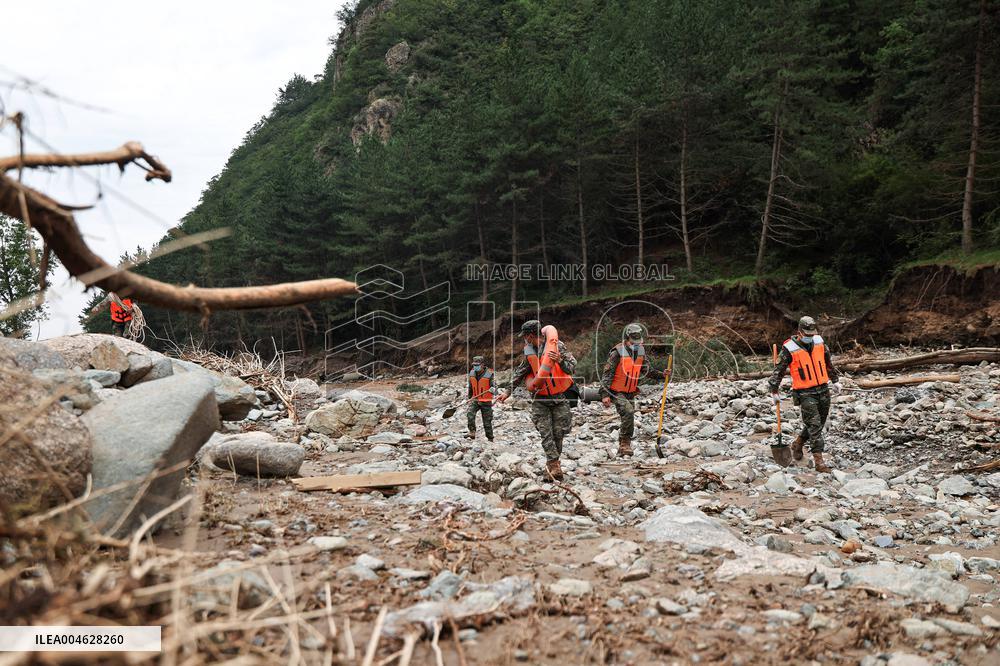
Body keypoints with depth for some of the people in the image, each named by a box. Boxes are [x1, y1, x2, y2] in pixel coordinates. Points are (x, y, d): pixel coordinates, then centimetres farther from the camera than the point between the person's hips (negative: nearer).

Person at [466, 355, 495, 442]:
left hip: (486, 401, -4)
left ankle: (490, 439, 18)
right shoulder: (472, 374, 3)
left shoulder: (489, 374, -13)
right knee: (470, 413, -25)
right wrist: (469, 398, 21)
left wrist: (492, 389, -40)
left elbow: (493, 385, -16)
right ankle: (472, 432, -21)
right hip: (475, 400, 4)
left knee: (487, 421, 4)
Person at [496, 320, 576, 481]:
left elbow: (572, 367, -11)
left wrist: (560, 360, -29)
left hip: (559, 397, -2)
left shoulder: (557, 346, -9)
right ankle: (554, 464, -6)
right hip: (540, 399, 3)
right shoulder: (529, 352, 5)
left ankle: (553, 462, 17)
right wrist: (508, 391, 8)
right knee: (546, 433, -7)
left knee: (558, 432, 2)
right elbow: (519, 373, 14)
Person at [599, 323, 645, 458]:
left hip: (631, 393, 7)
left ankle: (622, 450, 21)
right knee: (628, 412, -28)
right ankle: (625, 442, -17)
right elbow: (607, 374, -16)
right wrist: (605, 394, -21)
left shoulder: (641, 351, 4)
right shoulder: (617, 353, -16)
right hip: (617, 392, -7)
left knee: (628, 419, 9)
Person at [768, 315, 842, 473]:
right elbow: (778, 371, -6)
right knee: (814, 426, -9)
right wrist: (774, 391, -5)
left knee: (819, 424, 15)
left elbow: (828, 363, 18)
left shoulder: (819, 342, 2)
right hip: (805, 393, -6)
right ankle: (819, 461, -5)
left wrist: (835, 380, 23)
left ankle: (798, 444, 36)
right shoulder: (789, 349, -14)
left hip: (823, 390, 6)